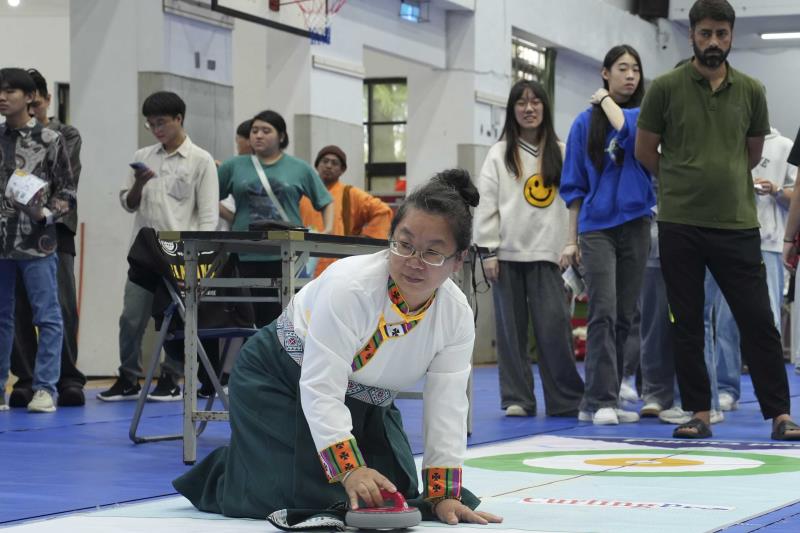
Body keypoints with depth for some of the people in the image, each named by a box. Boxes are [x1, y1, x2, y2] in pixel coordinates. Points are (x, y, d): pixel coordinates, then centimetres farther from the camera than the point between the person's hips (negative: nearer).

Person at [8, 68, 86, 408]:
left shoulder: (67, 136, 12)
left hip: (55, 229, -1)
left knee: (61, 306, -8)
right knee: (19, 309, 0)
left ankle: (68, 379, -2)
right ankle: (26, 381, 5)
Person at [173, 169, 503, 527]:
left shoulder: (457, 315, -18)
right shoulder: (349, 286, -36)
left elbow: (447, 407, -14)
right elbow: (320, 389, -37)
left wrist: (443, 494, -18)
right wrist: (350, 470, -47)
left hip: (365, 400, 6)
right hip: (277, 380, -6)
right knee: (298, 499, -19)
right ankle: (220, 473, 13)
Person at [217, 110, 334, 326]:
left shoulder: (299, 169, 9)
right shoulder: (234, 166, 10)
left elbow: (325, 201, 13)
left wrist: (327, 230, -1)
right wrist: (231, 218, 0)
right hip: (246, 255, 1)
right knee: (253, 316, 2)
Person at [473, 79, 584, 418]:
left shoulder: (559, 153, 8)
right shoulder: (500, 153, 5)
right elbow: (486, 203, 2)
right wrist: (488, 250, -4)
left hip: (546, 251, 0)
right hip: (508, 252, 0)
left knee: (554, 325, -6)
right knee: (511, 328, 3)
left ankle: (567, 399, 1)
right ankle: (516, 398, 10)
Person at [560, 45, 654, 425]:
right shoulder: (585, 123, 5)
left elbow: (630, 132, -20)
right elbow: (575, 184, 7)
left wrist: (606, 100, -4)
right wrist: (572, 239, 4)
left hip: (635, 226, 2)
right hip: (596, 227, -2)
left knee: (624, 317, 4)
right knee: (604, 313, -12)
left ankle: (597, 401, 11)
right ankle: (601, 401, -12)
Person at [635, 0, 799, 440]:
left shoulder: (751, 91, 5)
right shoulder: (666, 88, -1)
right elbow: (645, 151, 8)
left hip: (737, 223, 1)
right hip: (680, 224, -1)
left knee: (759, 321, -2)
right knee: (686, 325, 5)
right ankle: (699, 412, 14)